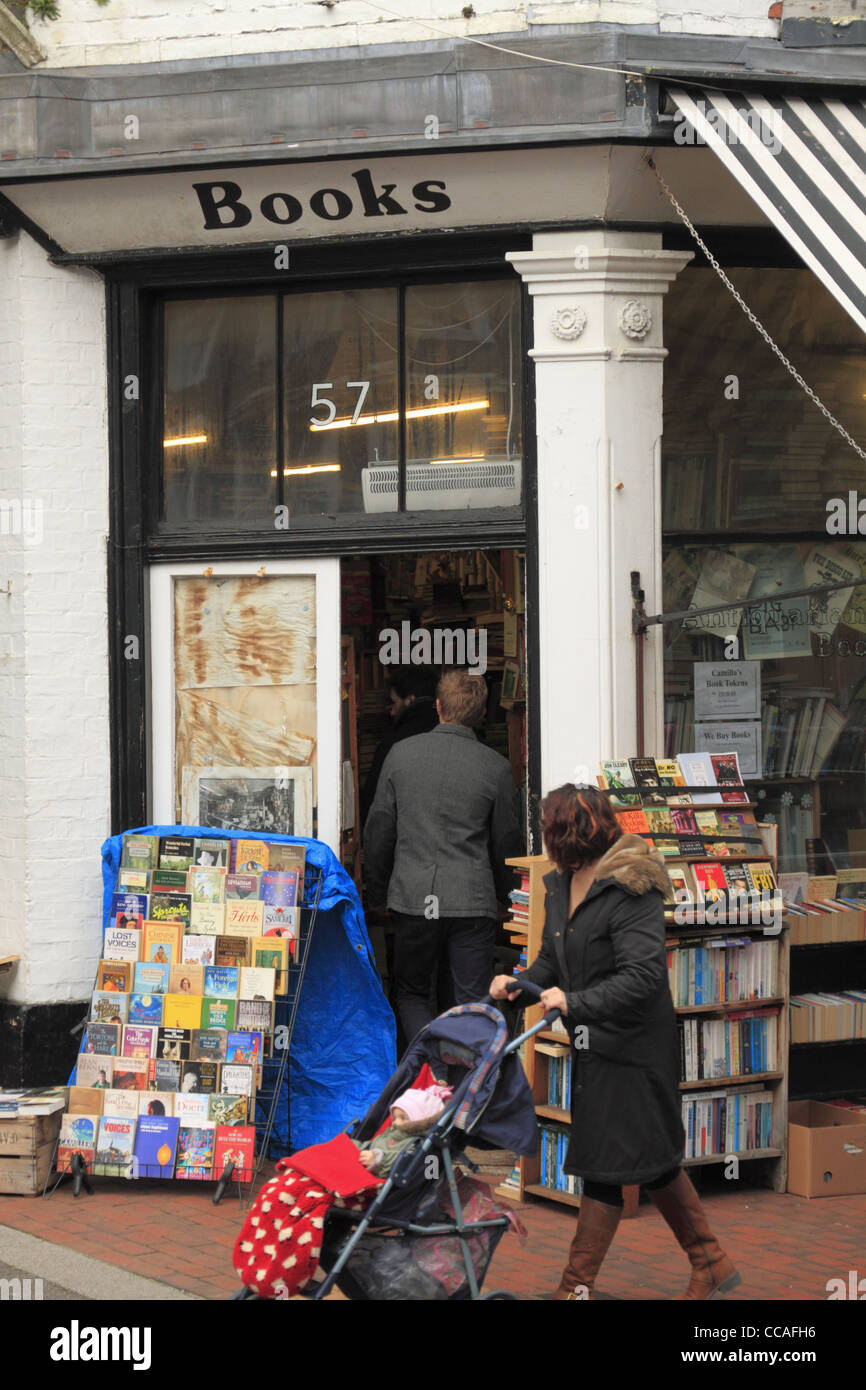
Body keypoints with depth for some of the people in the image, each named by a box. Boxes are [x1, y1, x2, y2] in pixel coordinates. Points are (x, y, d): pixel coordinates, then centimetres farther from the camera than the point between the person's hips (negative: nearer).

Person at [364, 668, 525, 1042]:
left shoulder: (401, 754, 1)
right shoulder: (496, 767, -2)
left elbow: (378, 831, 6)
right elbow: (507, 841, 6)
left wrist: (377, 892, 18)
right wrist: (502, 895, 23)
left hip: (412, 898, 1)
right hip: (472, 900, -1)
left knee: (411, 993, 15)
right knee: (472, 1003, 5)